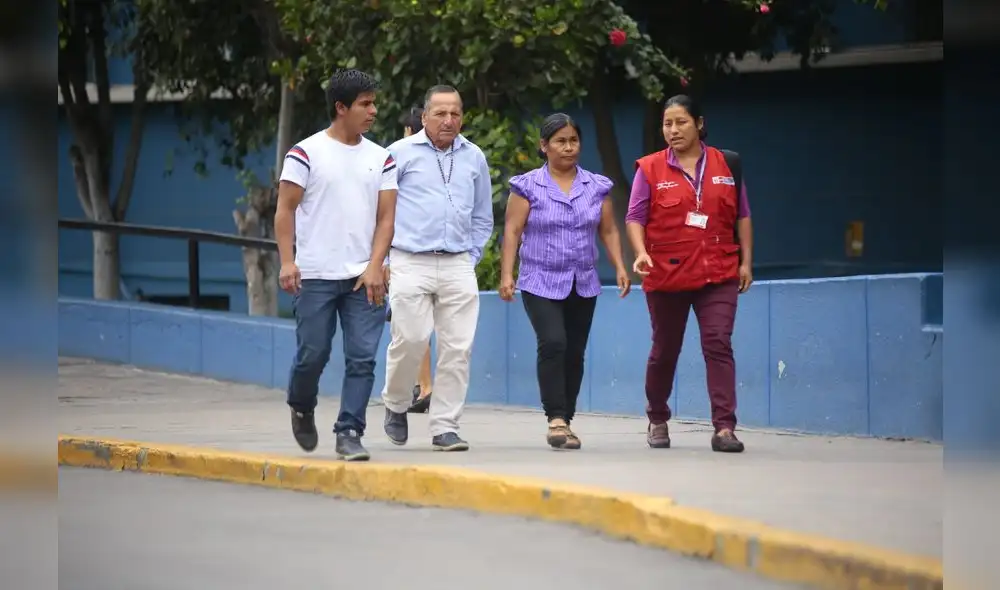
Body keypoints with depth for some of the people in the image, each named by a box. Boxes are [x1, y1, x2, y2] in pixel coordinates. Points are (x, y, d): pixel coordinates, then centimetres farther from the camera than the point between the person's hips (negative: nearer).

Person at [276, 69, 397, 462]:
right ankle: (301, 409, 30)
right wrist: (287, 262, -12)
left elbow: (386, 216, 7)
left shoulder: (380, 158, 10)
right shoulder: (306, 153, -1)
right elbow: (285, 209, -2)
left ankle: (349, 432, 1)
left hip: (364, 278, 3)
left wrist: (375, 267, -5)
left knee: (362, 358, -4)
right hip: (316, 277, -3)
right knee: (312, 354, 2)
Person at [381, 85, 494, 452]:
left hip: (457, 267, 3)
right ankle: (396, 406, 15)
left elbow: (482, 217, 24)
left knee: (458, 348, -3)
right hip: (410, 265, -3)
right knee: (410, 340, -11)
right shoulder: (401, 153, 3)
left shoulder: (474, 158, 14)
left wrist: (471, 257, 13)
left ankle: (445, 428, 3)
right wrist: (384, 260, 1)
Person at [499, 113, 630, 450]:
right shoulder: (528, 187, -1)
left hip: (583, 285, 4)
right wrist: (506, 274, -12)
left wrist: (620, 267, -2)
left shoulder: (597, 187, 8)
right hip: (541, 283, -4)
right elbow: (512, 231, -3)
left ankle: (565, 421, 15)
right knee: (553, 343, -21)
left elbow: (609, 231, 11)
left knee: (575, 353, 4)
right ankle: (556, 420, -22)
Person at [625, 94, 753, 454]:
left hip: (718, 275, 0)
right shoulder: (650, 169, 1)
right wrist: (641, 252, -20)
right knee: (664, 351, 11)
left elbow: (742, 216, 10)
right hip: (666, 275, 0)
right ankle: (657, 421, 32)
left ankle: (724, 428, -15)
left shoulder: (726, 165, 6)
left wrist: (746, 261, 4)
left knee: (718, 344, -12)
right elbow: (634, 218, -3)